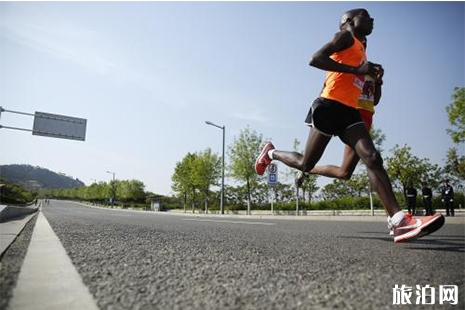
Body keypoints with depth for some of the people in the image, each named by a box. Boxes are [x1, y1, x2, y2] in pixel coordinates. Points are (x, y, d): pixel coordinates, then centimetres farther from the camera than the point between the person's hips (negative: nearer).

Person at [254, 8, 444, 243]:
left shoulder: (360, 48, 29)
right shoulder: (345, 37, 2)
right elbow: (315, 59, -15)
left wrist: (369, 71, 23)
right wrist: (357, 70, -17)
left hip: (349, 111, 8)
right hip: (329, 107, -8)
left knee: (372, 158, -12)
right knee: (305, 164, -1)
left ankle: (399, 222, -20)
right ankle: (270, 152, 27)